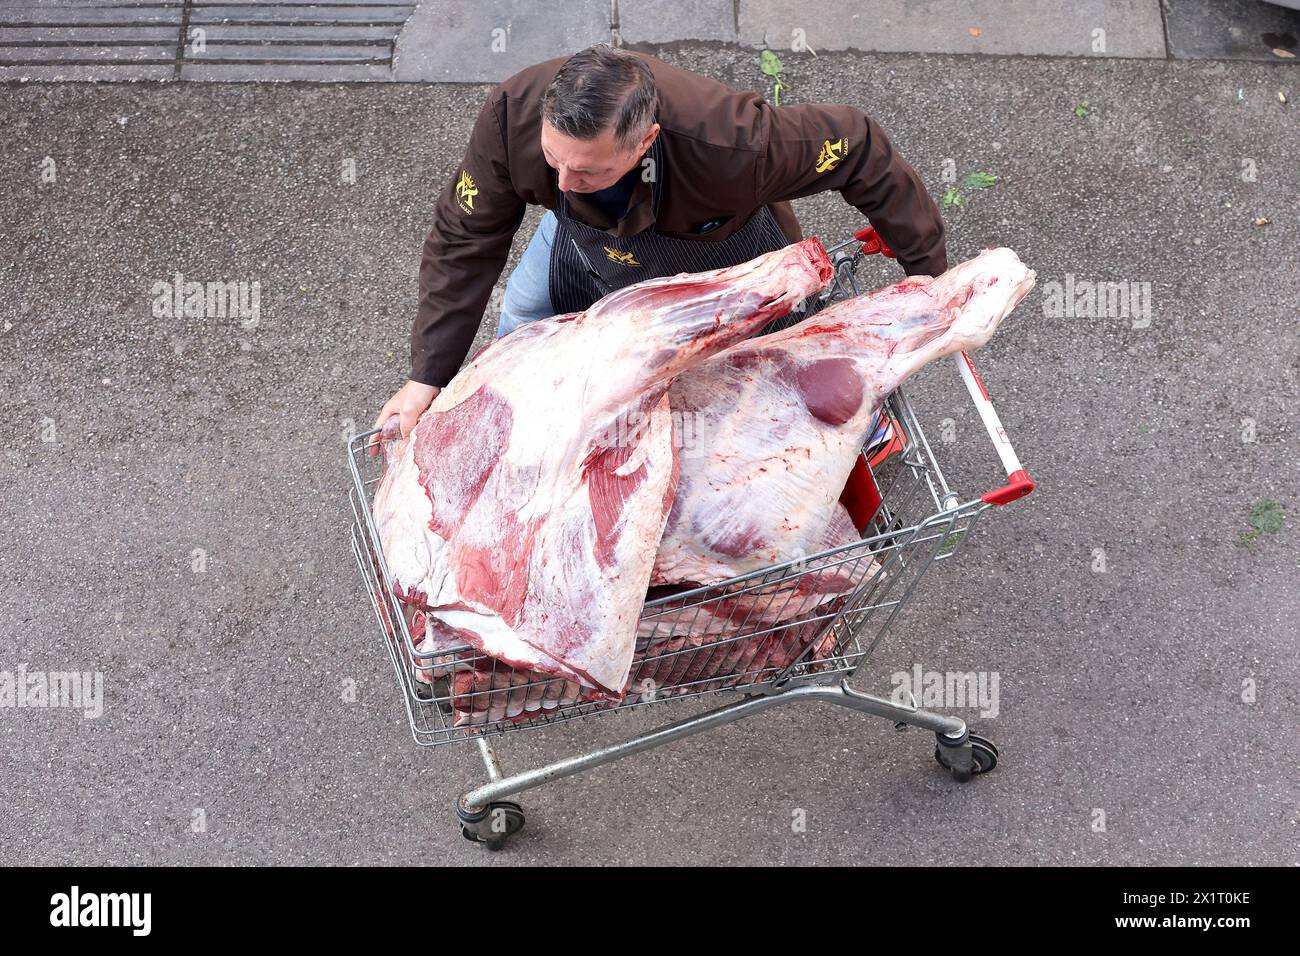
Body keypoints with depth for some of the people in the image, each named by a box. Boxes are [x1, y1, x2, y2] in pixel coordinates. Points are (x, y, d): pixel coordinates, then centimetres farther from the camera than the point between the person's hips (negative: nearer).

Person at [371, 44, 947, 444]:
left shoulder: (731, 143, -50)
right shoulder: (515, 113, -40)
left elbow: (859, 152, -33)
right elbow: (464, 242, -26)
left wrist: (929, 269, -24)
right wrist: (427, 378, -25)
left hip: (726, 260, -3)